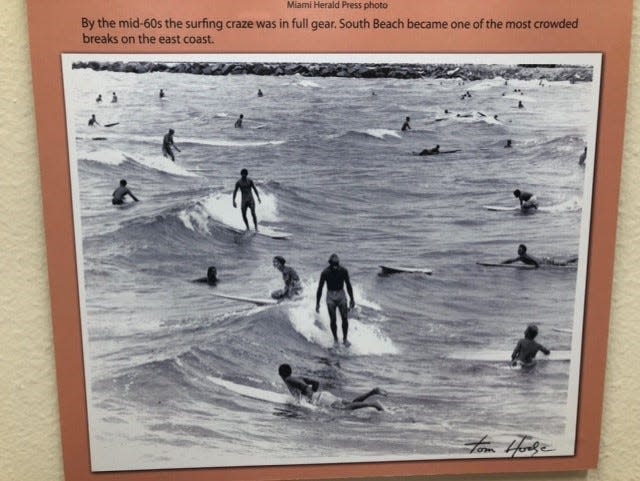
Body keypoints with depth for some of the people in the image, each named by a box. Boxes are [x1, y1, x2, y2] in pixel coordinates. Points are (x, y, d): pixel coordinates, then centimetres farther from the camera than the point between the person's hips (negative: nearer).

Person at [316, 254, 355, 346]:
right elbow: (320, 288, -7)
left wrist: (351, 299, 7)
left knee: (345, 319, -3)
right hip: (330, 297, -1)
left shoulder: (343, 271, -10)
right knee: (333, 320, -2)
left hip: (341, 296, 1)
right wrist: (317, 303, -6)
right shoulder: (325, 273, -14)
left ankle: (345, 339, 12)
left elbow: (348, 285, 3)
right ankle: (335, 339, 16)